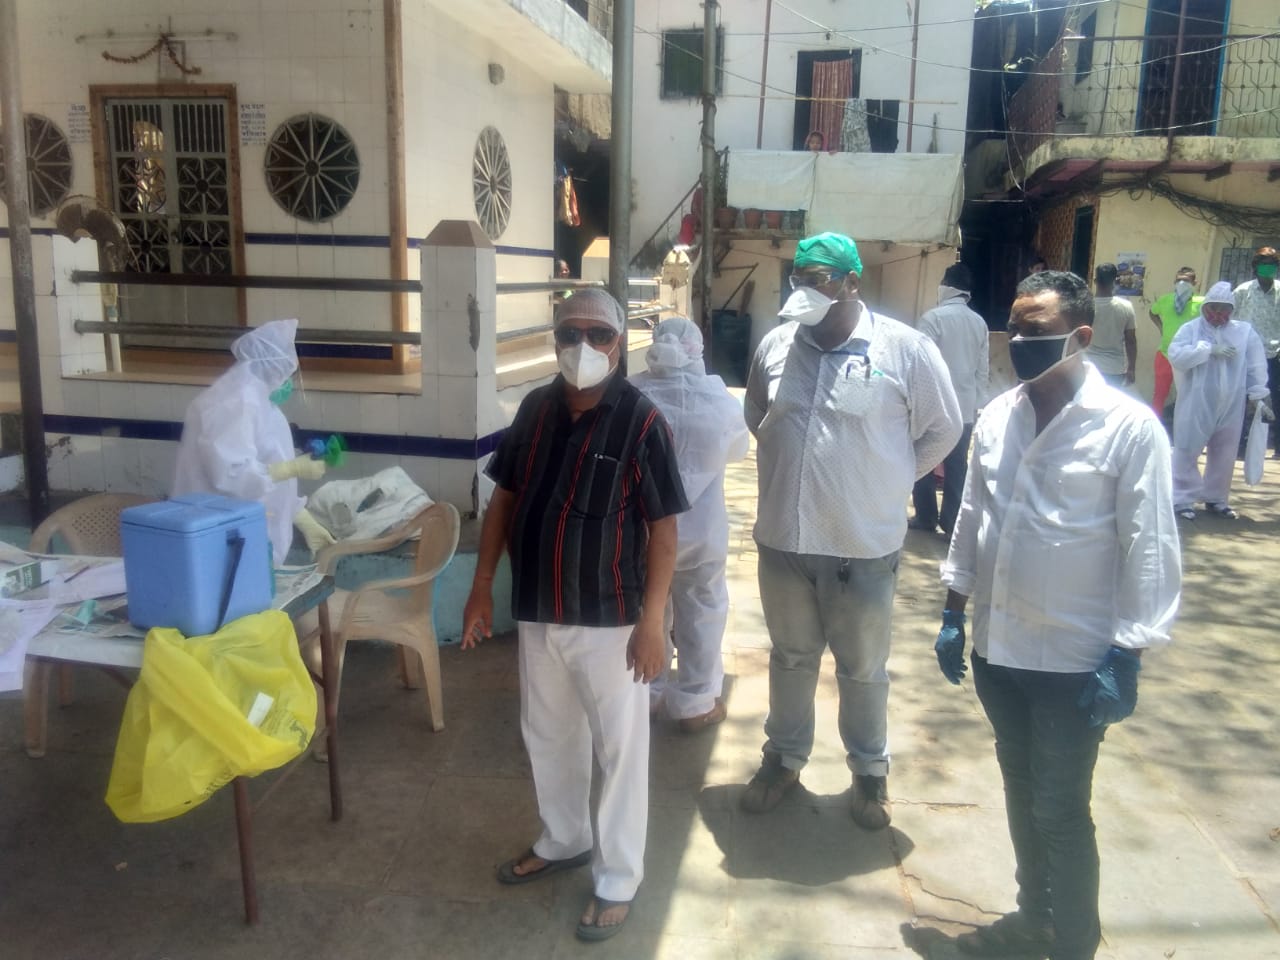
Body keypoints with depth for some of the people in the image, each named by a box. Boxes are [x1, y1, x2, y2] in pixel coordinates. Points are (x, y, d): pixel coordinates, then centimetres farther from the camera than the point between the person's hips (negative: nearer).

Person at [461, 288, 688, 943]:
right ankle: (561, 842, 44)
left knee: (620, 750, 9)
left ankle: (618, 881, 26)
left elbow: (662, 528, -13)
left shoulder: (641, 420, -14)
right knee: (547, 736, 21)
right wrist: (482, 587, 6)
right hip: (537, 612, 6)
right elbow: (504, 500, 8)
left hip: (609, 620, -5)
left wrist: (651, 621, -16)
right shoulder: (536, 409, 1)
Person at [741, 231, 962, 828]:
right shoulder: (777, 344, 1)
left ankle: (870, 769, 35)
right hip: (783, 537, 3)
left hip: (865, 543, -3)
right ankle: (784, 756, 38)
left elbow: (942, 429, 0)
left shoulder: (905, 348, -10)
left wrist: (887, 481, 5)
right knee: (791, 656, 19)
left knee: (862, 668, 14)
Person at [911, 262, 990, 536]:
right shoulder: (979, 323, 6)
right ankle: (952, 522, 10)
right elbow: (982, 370, 10)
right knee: (957, 467, 8)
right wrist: (978, 404, 17)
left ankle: (925, 518, 16)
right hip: (965, 406, 5)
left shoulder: (933, 318, -11)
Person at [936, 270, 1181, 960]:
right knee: (1021, 792, 20)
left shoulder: (1130, 427, -14)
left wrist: (1126, 658, -14)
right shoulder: (996, 416, 2)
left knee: (1060, 810, 7)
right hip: (997, 648, 5)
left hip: (1075, 661, -5)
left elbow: (1151, 551, -13)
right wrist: (954, 614, 10)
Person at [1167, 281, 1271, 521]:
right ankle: (1184, 499, 8)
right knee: (1187, 451, 0)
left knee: (1224, 455, 12)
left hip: (1231, 406, 3)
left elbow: (1256, 366, 7)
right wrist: (1210, 350, -21)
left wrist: (1256, 396, 6)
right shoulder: (1191, 329, -3)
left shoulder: (1245, 332, 4)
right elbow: (1175, 355, -18)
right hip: (1196, 404, -3)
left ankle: (1216, 499, 26)